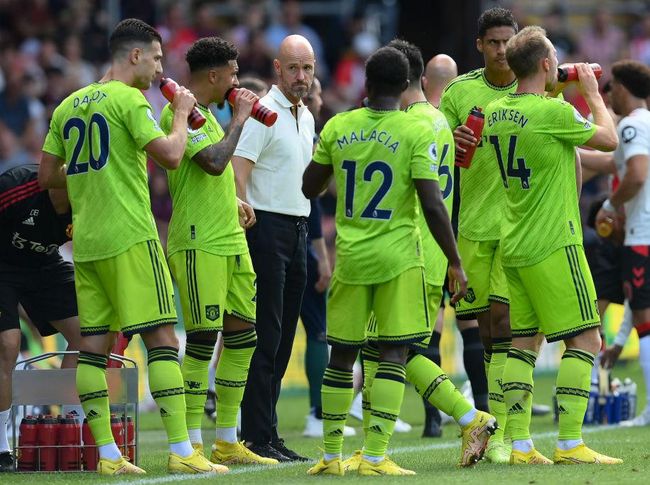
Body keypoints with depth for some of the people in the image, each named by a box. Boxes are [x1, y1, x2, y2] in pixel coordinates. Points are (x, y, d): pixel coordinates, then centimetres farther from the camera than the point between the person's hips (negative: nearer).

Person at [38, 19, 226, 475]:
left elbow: (47, 175, 17)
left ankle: (107, 454, 4)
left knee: (94, 344, 5)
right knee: (163, 338, -6)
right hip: (129, 237, -8)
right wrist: (182, 113, 0)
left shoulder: (68, 106, 14)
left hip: (85, 244, 8)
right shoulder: (127, 99, -8)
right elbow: (170, 155, -16)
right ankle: (181, 451, -11)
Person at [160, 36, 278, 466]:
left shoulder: (205, 112, 19)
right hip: (198, 243, -10)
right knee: (204, 337, -10)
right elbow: (213, 162, -25)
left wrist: (233, 202, 15)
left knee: (242, 335, 9)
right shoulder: (180, 113, -12)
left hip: (229, 238, 10)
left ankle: (227, 442, 16)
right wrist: (240, 118, -13)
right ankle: (192, 444, -6)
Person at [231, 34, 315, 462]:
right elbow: (238, 173, -18)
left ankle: (266, 433, 13)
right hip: (268, 228, -9)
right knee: (265, 337, -9)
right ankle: (256, 438, -8)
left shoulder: (306, 117, 16)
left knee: (283, 336, 9)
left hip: (298, 230, 9)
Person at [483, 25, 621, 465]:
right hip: (554, 244, -8)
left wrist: (560, 92, 26)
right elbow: (609, 140, -4)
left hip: (514, 246, 8)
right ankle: (570, 443, -7)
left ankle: (520, 444, 4)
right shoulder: (553, 112, -16)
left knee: (524, 341, 9)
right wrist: (592, 94, 9)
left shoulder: (496, 112, 6)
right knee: (586, 339, -2)